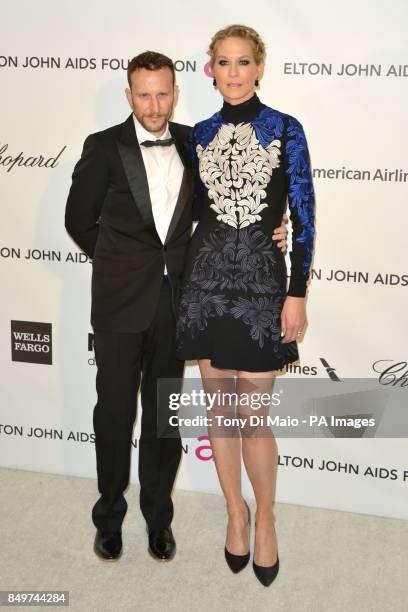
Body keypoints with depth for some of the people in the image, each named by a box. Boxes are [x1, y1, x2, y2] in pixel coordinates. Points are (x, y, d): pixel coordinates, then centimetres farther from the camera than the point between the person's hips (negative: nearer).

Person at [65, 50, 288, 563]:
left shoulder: (193, 143, 6)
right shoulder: (103, 147, -3)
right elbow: (78, 219, 4)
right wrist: (116, 262, 6)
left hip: (174, 298, 2)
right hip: (121, 302, -2)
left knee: (164, 413, 12)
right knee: (114, 411, 8)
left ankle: (158, 515, 29)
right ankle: (110, 514, 28)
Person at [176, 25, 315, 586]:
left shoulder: (285, 129, -1)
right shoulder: (201, 133, 9)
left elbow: (304, 217, -5)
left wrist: (297, 294, -9)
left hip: (262, 277, -3)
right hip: (207, 273, 3)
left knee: (253, 412, -2)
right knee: (219, 404, 10)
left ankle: (265, 518, 22)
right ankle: (236, 509, 29)